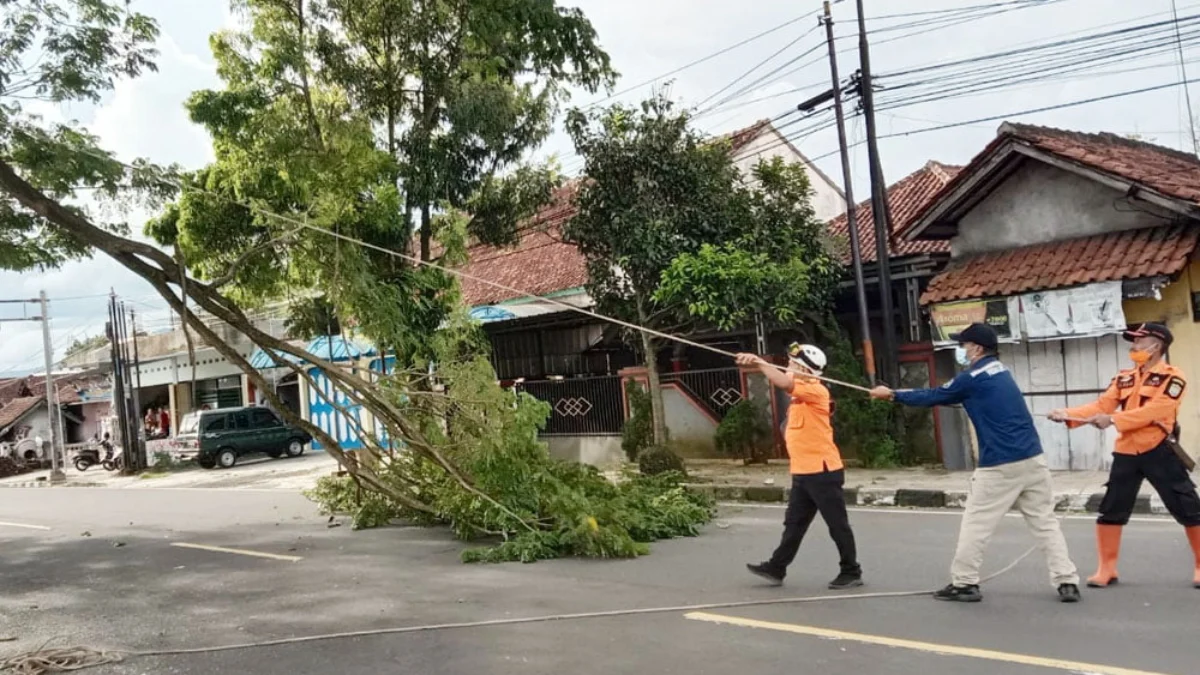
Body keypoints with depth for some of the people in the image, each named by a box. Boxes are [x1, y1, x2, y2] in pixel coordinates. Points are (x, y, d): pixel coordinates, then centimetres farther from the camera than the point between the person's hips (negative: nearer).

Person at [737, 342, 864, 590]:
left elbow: (784, 383, -28)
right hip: (803, 472, 9)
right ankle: (776, 568, 20)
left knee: (838, 524, 3)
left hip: (822, 472, -9)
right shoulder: (800, 391, 13)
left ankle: (852, 572, 14)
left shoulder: (816, 390, -18)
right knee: (794, 523, 14)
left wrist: (759, 362, -28)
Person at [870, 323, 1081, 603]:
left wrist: (893, 395, 16)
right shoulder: (1000, 371, 18)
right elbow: (946, 394, 24)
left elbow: (933, 397, 4)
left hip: (1000, 465, -7)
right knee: (1045, 522, 10)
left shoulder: (972, 378, -7)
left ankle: (964, 583, 11)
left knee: (975, 524, 5)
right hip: (1033, 459, 7)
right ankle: (1067, 582, 6)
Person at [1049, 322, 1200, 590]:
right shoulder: (1124, 378, 10)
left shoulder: (1173, 378, -7)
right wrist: (1068, 415, -13)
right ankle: (1107, 568, 15)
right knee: (1111, 510, 5)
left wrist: (1113, 420, -27)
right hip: (1126, 453, 5)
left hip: (1158, 452, -5)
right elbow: (1101, 405, 2)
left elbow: (1154, 411, -20)